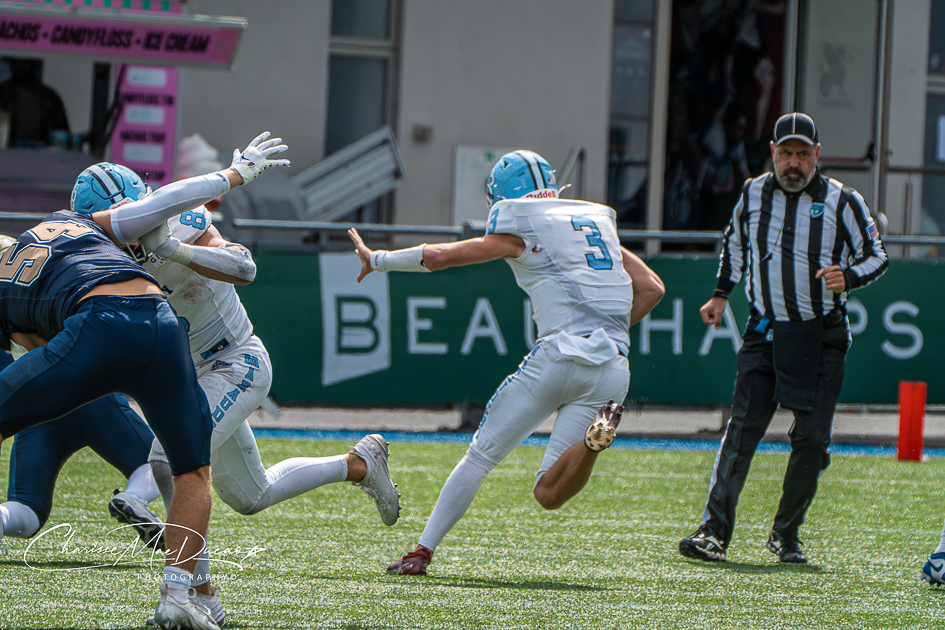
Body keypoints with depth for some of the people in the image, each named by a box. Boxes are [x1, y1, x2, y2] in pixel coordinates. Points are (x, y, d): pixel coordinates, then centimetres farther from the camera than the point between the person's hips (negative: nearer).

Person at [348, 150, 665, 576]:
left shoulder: (522, 230, 4)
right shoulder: (598, 222, 23)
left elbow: (440, 256, 8)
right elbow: (651, 289, 22)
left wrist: (377, 260, 22)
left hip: (563, 352, -5)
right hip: (613, 370, 5)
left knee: (482, 454, 8)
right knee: (549, 493, 4)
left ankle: (422, 552, 6)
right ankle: (595, 434, -24)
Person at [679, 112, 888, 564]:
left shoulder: (842, 201, -4)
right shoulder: (753, 194, 5)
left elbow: (876, 256, 2)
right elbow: (735, 241, 24)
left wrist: (848, 278, -19)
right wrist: (721, 295, 18)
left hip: (822, 337, -1)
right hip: (765, 332, 1)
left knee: (812, 438, -3)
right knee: (743, 427, -12)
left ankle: (786, 535, 13)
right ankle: (714, 530, -18)